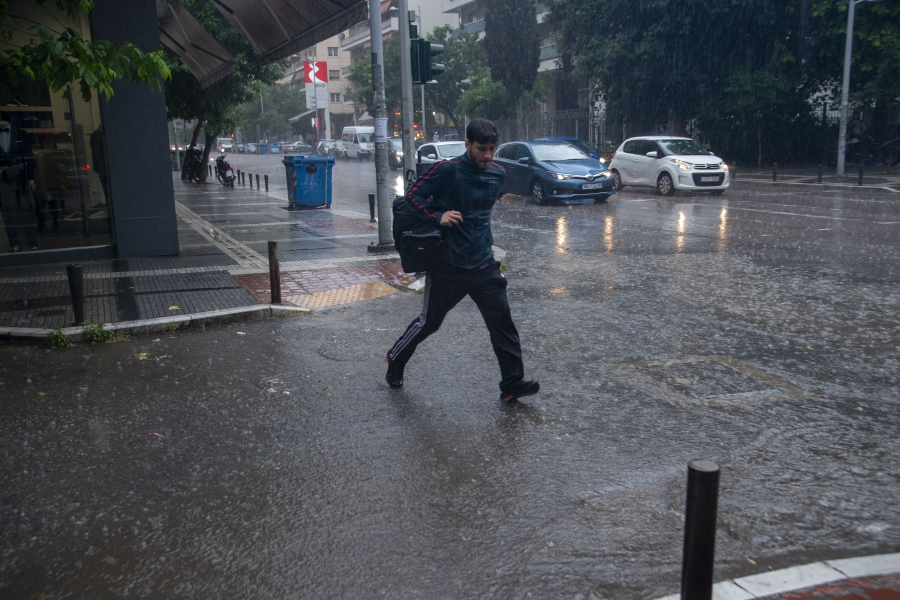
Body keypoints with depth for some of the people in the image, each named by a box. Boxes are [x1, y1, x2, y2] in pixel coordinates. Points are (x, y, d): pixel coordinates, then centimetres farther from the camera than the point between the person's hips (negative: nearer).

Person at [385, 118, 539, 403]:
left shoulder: (498, 174, 3)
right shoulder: (447, 170, -14)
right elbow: (413, 195, -10)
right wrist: (438, 216, -22)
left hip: (484, 264, 4)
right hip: (448, 265, -4)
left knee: (502, 321, -3)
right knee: (429, 321, 12)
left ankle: (512, 384, 4)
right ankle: (395, 358, 36)